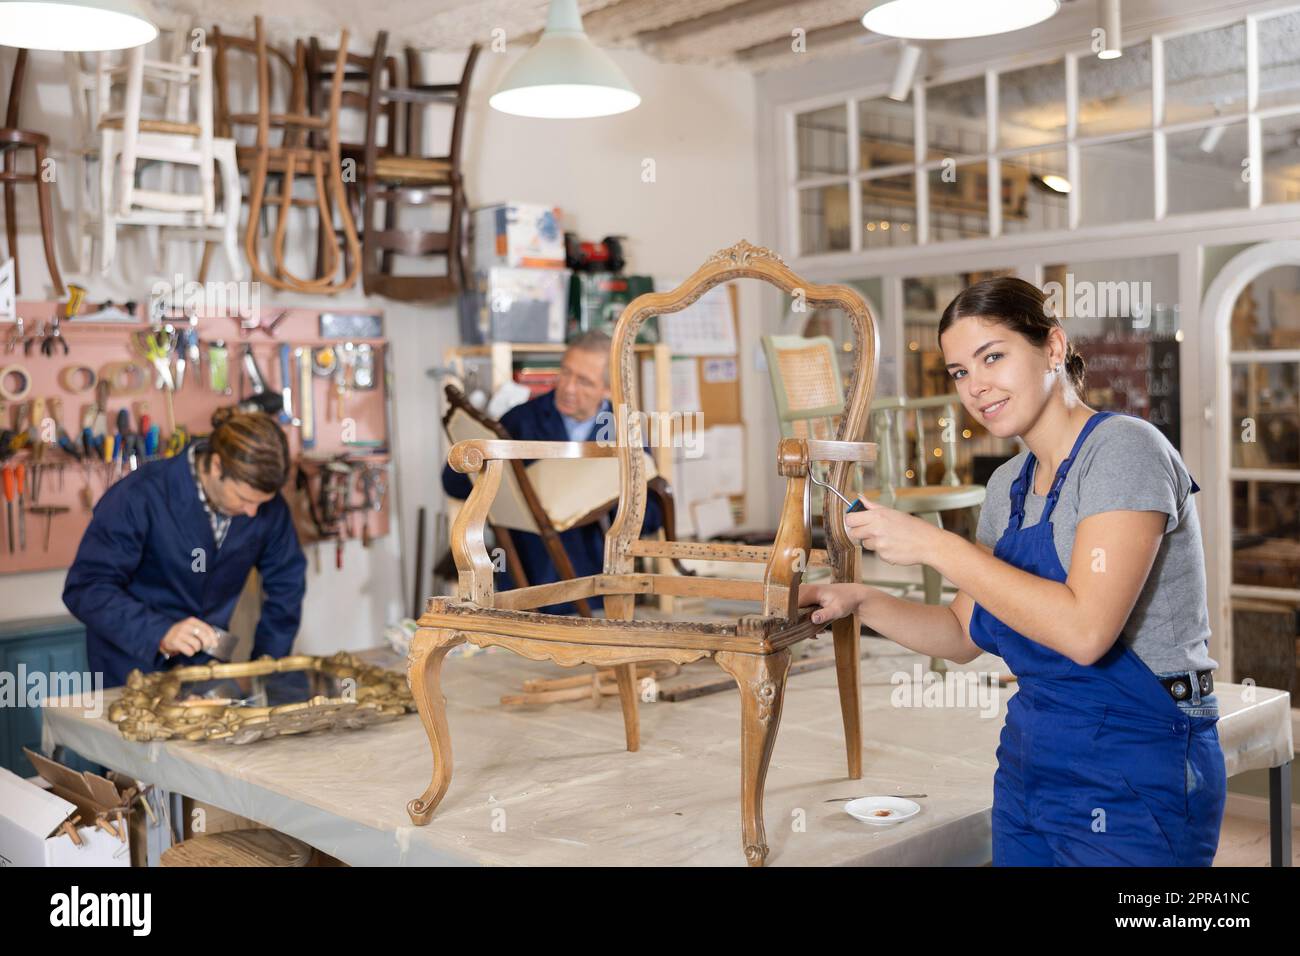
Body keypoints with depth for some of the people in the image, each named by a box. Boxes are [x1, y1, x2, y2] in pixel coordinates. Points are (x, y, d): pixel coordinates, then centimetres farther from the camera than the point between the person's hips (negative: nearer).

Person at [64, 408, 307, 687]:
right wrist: (161, 633, -38)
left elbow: (286, 582, 2)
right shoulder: (142, 496, -23)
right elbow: (86, 588, -25)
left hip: (210, 664, 3)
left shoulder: (266, 506, -11)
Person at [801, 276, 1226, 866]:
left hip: (1133, 781, -7)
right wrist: (861, 602, -2)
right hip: (1029, 765, 8)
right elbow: (964, 635, 13)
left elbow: (1085, 630, -27)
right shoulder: (1010, 484, 7)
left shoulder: (1124, 448, -16)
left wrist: (934, 545, -23)